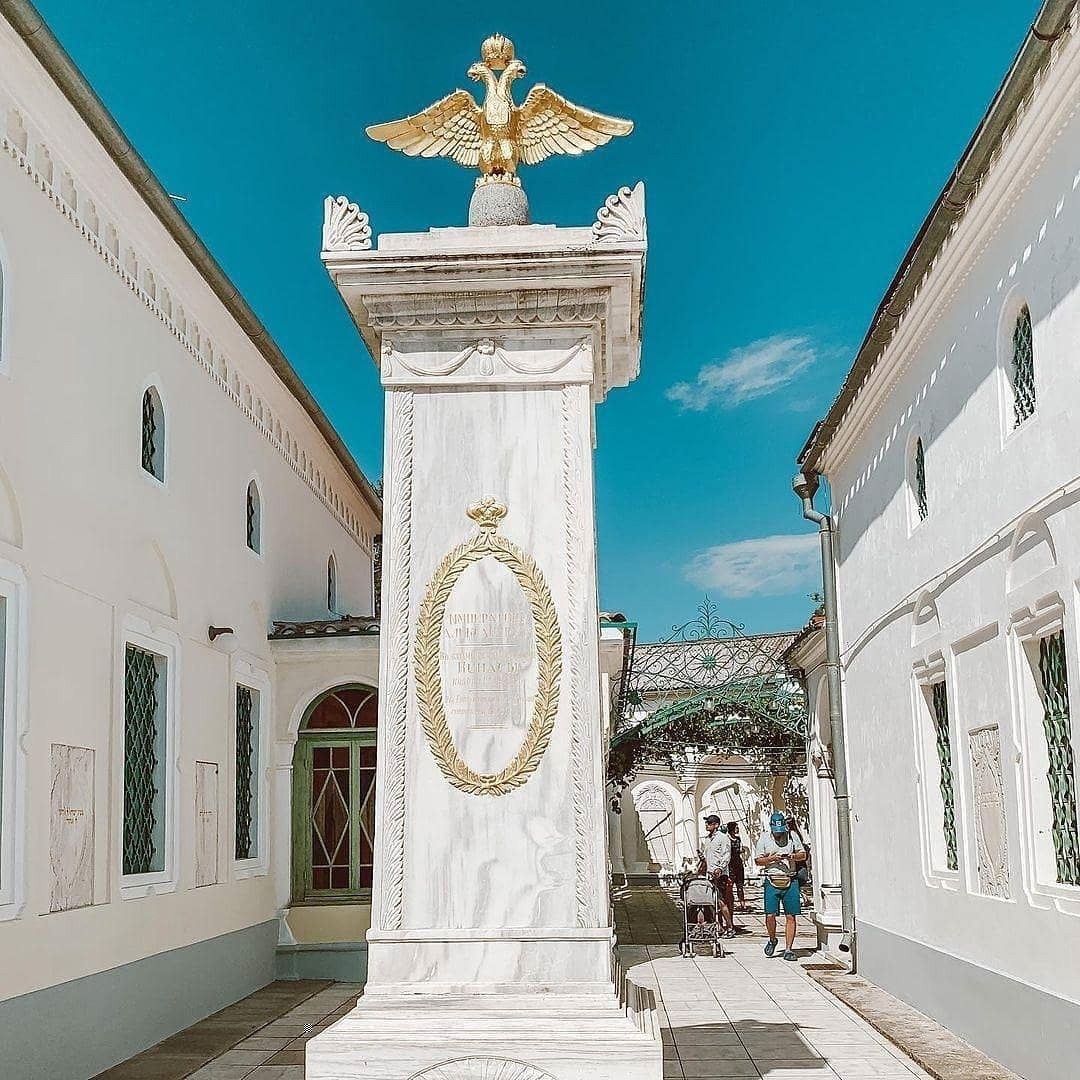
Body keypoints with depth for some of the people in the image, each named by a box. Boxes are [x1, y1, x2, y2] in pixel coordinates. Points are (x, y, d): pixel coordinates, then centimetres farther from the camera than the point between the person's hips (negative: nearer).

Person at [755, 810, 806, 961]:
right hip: (772, 882, -1)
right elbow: (758, 860, 4)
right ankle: (772, 940, 22)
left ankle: (789, 949, 7)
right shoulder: (764, 838, 4)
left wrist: (794, 856, -7)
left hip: (791, 881, 1)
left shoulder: (792, 837, 8)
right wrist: (771, 858, -13)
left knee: (790, 917, 0)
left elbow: (803, 855, 14)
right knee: (770, 915, -6)